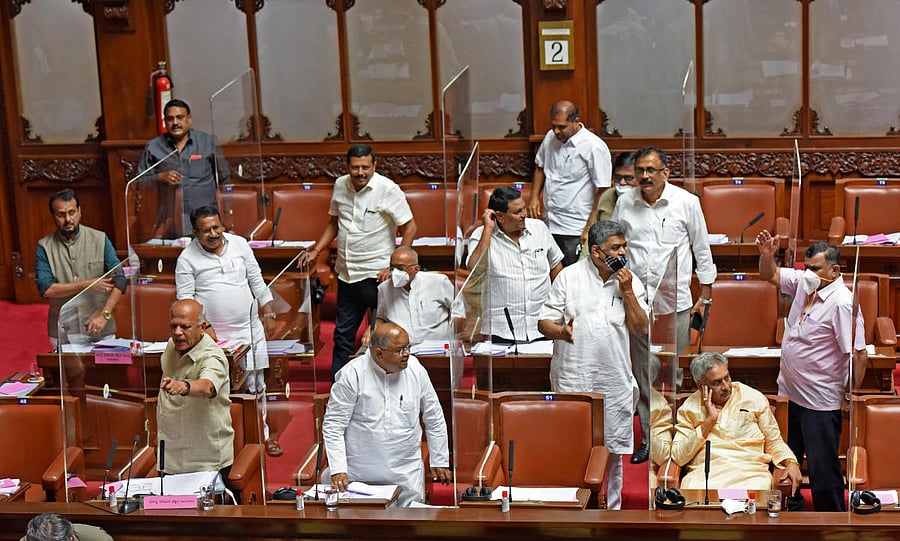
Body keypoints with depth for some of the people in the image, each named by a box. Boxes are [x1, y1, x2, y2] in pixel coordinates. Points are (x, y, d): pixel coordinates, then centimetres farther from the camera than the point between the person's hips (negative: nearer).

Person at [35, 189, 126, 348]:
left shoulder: (100, 239, -1)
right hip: (62, 333, 0)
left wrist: (104, 315, -19)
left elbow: (119, 280, -6)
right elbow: (45, 289, -10)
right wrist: (87, 284, -15)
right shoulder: (44, 246, -1)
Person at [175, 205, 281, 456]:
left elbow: (256, 280, 10)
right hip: (212, 333, -3)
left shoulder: (239, 244, 4)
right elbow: (185, 299, -5)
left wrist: (268, 314, 9)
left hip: (248, 328, 3)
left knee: (255, 383, 9)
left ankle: (262, 434, 21)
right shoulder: (187, 258, -5)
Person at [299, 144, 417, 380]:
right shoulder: (340, 186, 5)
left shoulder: (388, 189, -12)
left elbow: (409, 227, -10)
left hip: (377, 274, -6)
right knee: (343, 333, 13)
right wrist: (316, 250, 9)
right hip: (346, 273, 6)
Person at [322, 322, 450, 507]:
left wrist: (439, 462, 13)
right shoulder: (352, 375, -11)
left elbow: (434, 419, 11)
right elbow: (333, 426, -7)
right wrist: (338, 470, -14)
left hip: (407, 475, 3)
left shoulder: (416, 370, -1)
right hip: (360, 475, -2)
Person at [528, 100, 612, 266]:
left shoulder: (595, 147, -14)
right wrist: (534, 197, 11)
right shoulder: (550, 137, 7)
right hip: (549, 225, 6)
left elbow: (602, 191, -14)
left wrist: (590, 229, -16)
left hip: (575, 231, -6)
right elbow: (540, 167, 26)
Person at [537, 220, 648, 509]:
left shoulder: (631, 282, 4)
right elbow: (544, 321, -2)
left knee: (613, 450, 10)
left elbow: (640, 329, -1)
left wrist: (627, 292, -11)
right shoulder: (569, 276, -2)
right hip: (573, 379, -2)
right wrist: (560, 331, -25)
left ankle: (611, 509, 23)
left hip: (615, 381, 2)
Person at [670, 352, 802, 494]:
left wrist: (791, 463, -2)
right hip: (705, 473, 0)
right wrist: (709, 421, -3)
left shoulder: (754, 398, 13)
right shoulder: (689, 408, 10)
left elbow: (774, 441, 20)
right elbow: (678, 458, 1)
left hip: (750, 472, 0)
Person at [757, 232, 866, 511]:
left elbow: (858, 353, -22)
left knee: (822, 467, 1)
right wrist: (767, 255, -3)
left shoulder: (842, 302, -21)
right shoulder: (803, 283, 1)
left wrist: (851, 394, -18)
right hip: (790, 393, 8)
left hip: (820, 402, -8)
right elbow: (770, 275, 17)